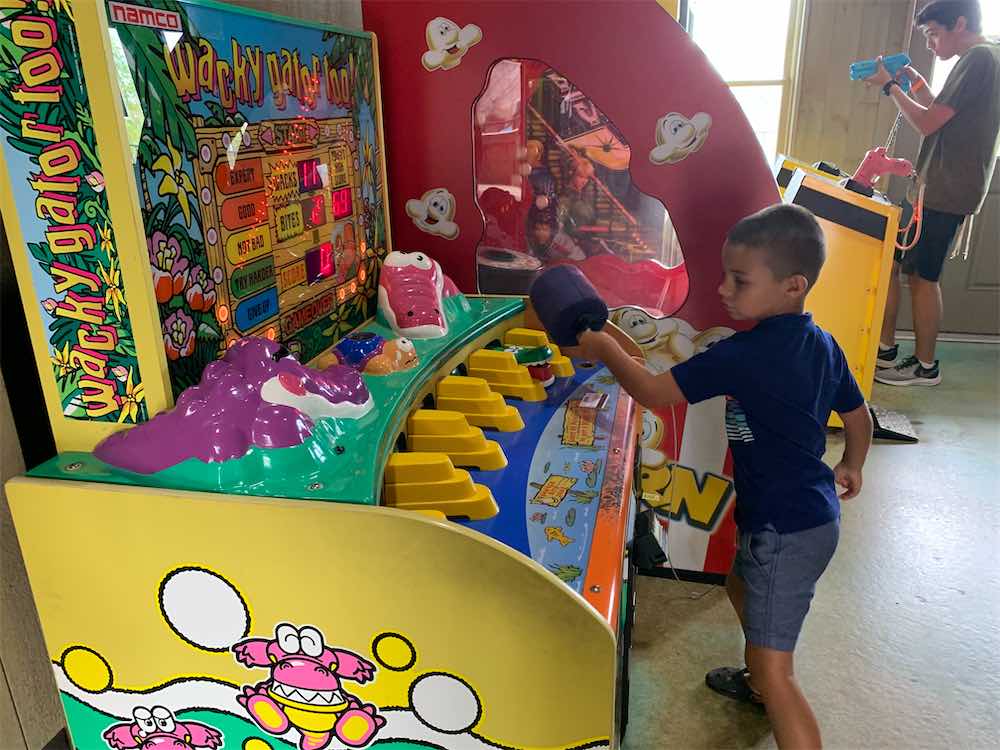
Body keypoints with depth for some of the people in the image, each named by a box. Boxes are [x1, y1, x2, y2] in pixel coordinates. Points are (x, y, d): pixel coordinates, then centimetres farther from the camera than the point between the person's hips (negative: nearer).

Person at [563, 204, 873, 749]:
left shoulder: (741, 355, -26)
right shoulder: (824, 345, 1)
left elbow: (653, 392, -21)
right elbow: (859, 419, 13)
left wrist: (604, 349, -6)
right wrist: (850, 467, 32)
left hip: (785, 530, -10)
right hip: (816, 513, 10)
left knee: (773, 671, -2)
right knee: (741, 586, 33)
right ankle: (758, 680, 57)